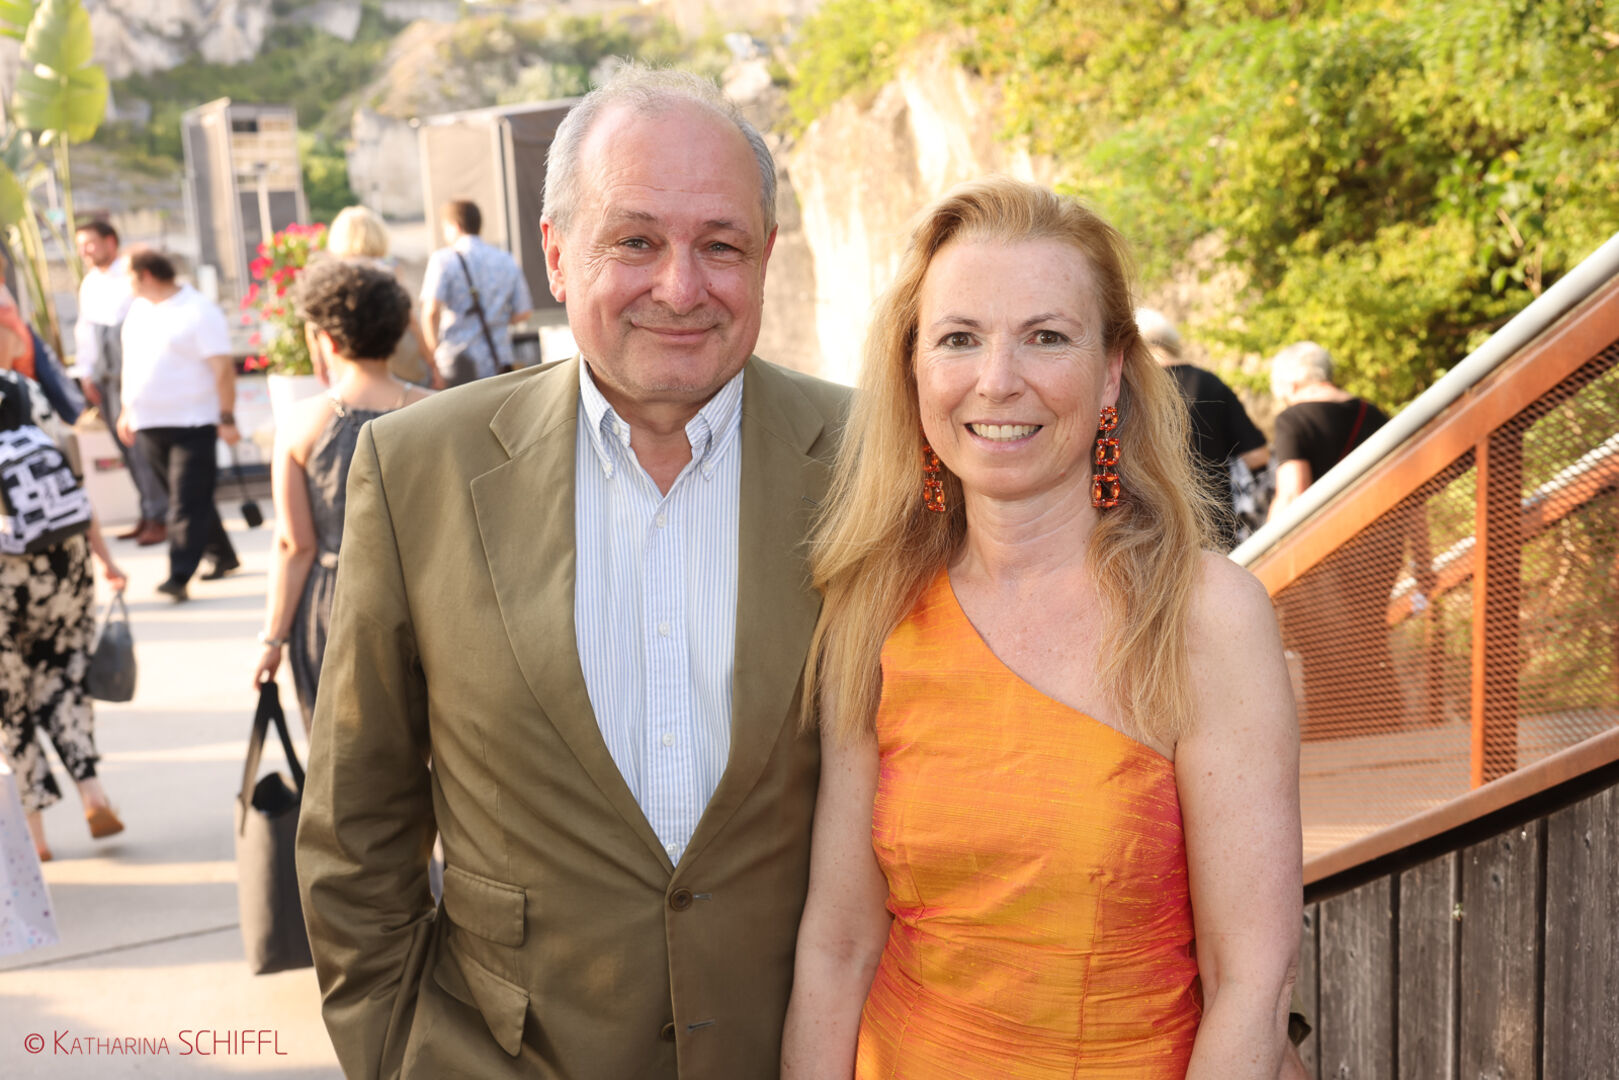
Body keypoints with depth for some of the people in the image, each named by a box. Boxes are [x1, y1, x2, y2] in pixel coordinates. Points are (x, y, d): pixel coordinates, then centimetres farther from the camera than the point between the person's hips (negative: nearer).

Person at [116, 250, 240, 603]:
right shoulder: (139, 309, 13)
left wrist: (227, 418, -18)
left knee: (188, 504, -10)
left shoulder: (199, 311, -11)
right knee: (189, 499, 15)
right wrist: (128, 410, 20)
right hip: (149, 426, 8)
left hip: (192, 423, -8)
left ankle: (179, 576, -13)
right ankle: (223, 556, 28)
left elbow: (223, 368, -14)